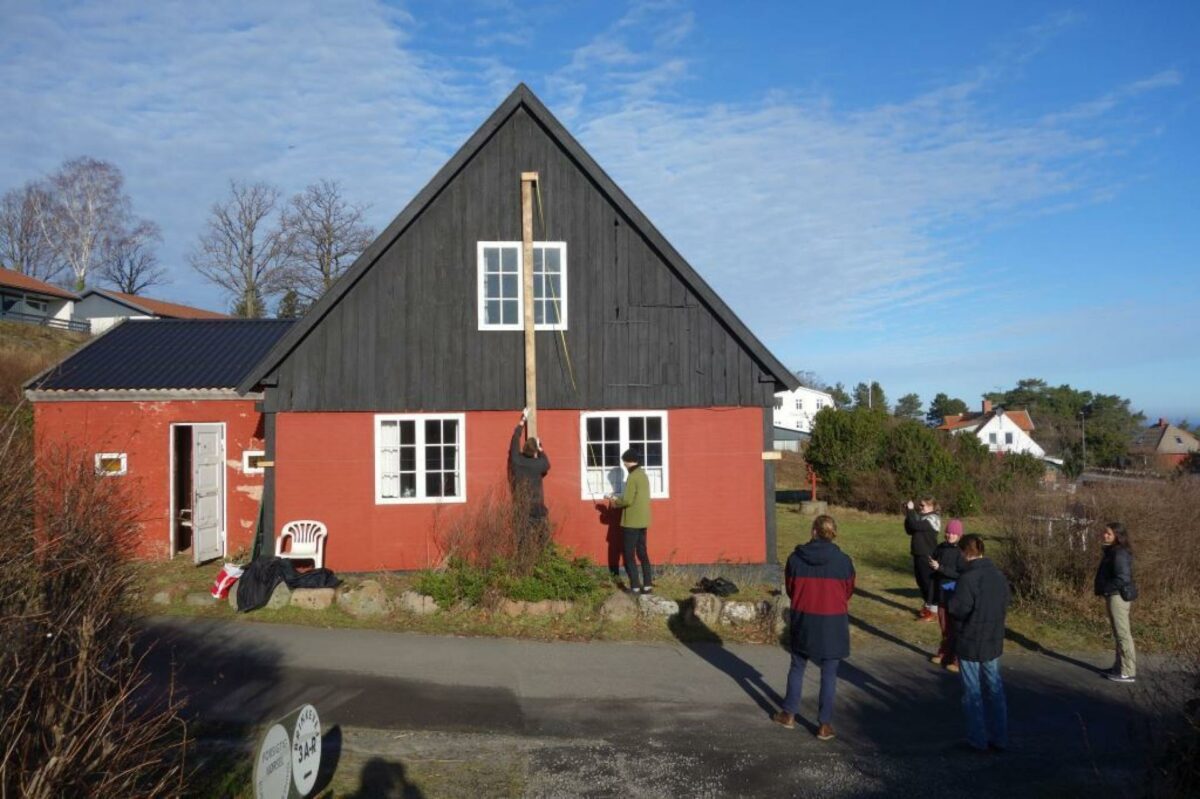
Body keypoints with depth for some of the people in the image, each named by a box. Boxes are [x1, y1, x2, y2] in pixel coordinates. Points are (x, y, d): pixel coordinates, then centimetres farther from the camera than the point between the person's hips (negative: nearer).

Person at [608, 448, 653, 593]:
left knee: (629, 555, -1)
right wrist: (619, 498, 13)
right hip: (642, 521, 9)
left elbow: (627, 500, -21)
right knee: (642, 553, 12)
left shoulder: (632, 477, -17)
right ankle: (647, 585, 13)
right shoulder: (643, 475, 11)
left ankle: (635, 587, -2)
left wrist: (615, 502, -3)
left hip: (632, 522, -9)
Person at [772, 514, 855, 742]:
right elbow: (848, 592, 3)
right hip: (833, 622, -1)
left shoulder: (795, 558, -9)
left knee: (797, 667, 19)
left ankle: (789, 714, 28)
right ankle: (825, 724, 15)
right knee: (829, 674, 10)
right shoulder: (843, 561, -12)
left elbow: (790, 589, 3)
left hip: (803, 619, 1)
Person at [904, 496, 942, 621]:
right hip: (918, 555, 9)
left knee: (930, 582, -4)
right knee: (921, 581, 16)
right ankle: (926, 607, 29)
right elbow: (910, 531, 11)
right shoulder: (922, 517, 12)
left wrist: (910, 510, -20)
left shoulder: (932, 519, -15)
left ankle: (933, 612, 1)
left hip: (928, 556, -9)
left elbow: (915, 525, -28)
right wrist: (907, 516, 1)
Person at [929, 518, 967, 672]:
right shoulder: (941, 548, 3)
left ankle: (958, 660, 8)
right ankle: (944, 654, 29)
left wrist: (940, 568, -21)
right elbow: (935, 572, 12)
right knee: (944, 626, 16)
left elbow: (961, 575, -19)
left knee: (956, 628, 0)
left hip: (956, 595, -6)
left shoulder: (961, 551, -14)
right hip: (942, 593, 6)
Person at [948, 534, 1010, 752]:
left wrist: (951, 603, -2)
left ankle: (978, 740, 14)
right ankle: (1000, 738, 24)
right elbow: (1004, 607, 8)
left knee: (972, 692, 6)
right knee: (995, 689, 17)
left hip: (970, 642, -6)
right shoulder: (999, 576, 0)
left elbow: (958, 609, -22)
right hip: (993, 641, 6)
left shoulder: (968, 578, -22)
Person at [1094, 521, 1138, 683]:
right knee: (1118, 634, 16)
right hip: (1114, 596, 10)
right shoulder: (1112, 551, 14)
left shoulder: (1119, 554, -17)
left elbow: (1123, 578, -23)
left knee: (1123, 634, -5)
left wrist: (1105, 589, -16)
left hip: (1118, 597, -10)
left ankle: (1128, 672, 0)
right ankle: (1119, 667, 25)